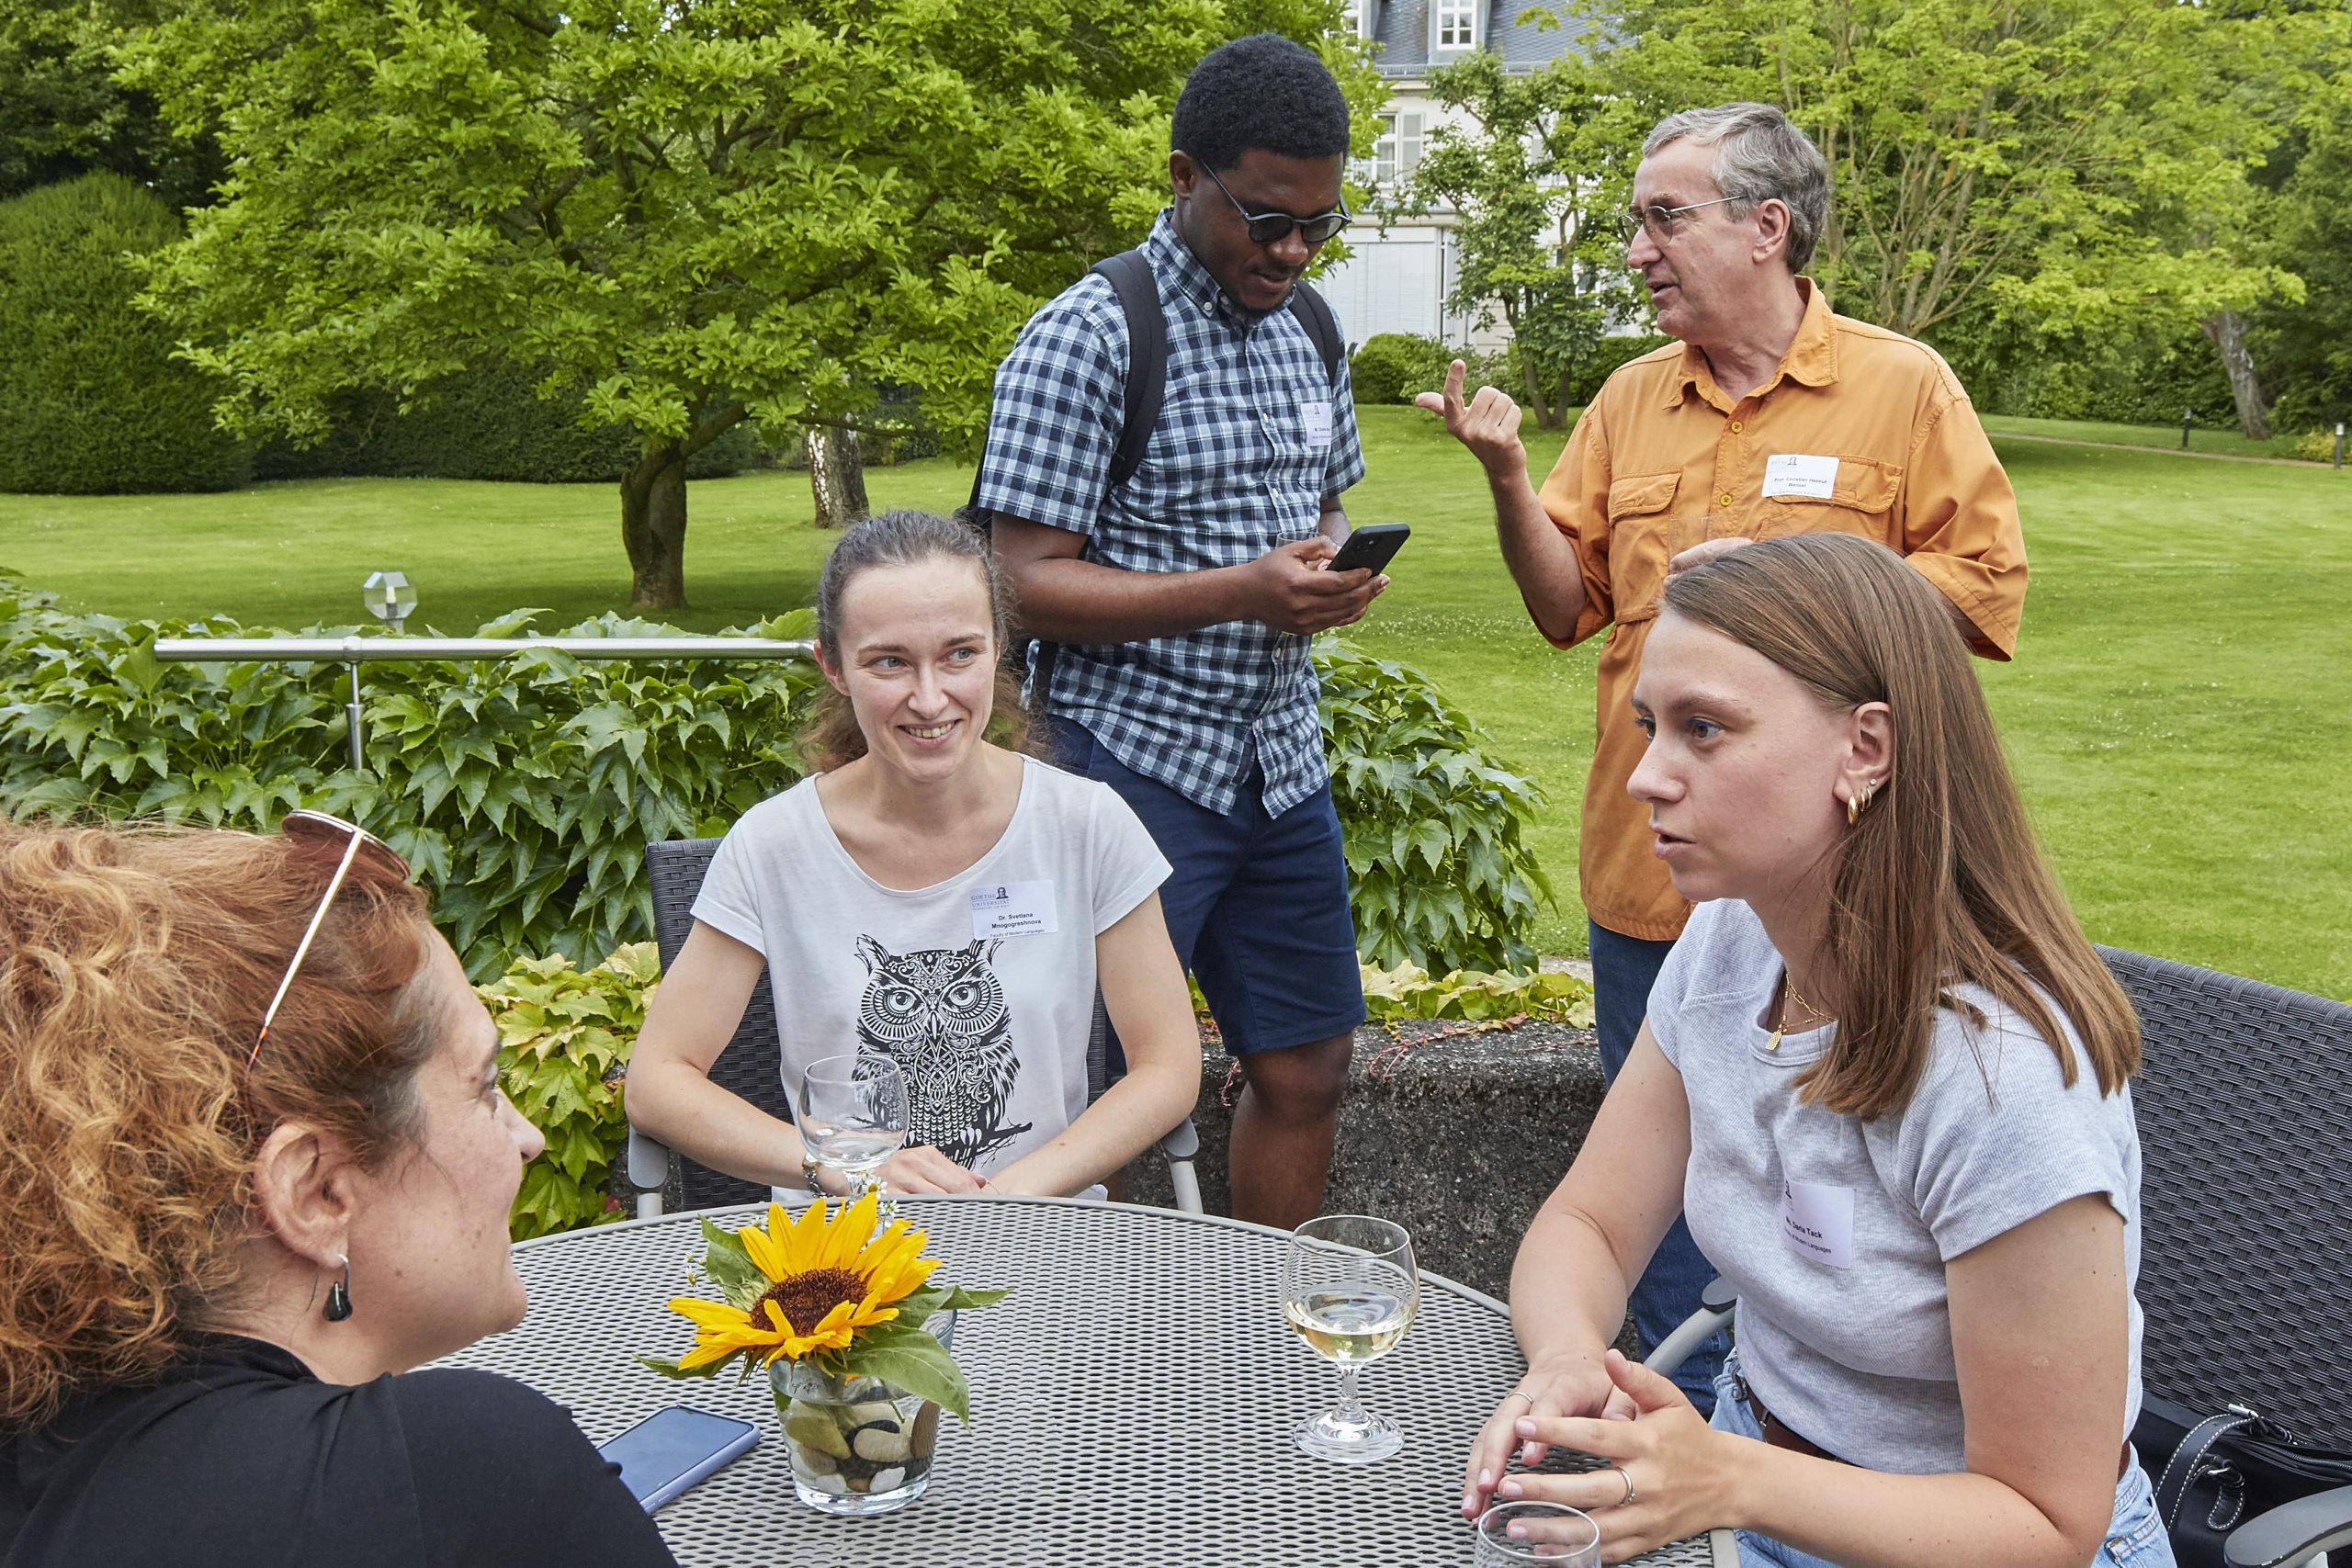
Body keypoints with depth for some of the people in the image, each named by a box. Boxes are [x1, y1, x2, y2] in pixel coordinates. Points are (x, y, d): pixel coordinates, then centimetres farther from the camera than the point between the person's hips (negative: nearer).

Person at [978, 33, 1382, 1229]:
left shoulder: (1310, 333, 10)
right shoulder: (1085, 336, -12)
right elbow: (1024, 582, -15)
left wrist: (1330, 571, -2)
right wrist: (1241, 592, -25)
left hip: (1282, 759, 7)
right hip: (1137, 758, -7)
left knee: (1307, 1064, 13)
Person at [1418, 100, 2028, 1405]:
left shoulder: (1902, 387, -3)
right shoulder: (1632, 399, 9)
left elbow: (1986, 593, -7)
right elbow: (1569, 608, 7)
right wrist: (1507, 474, -7)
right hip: (1647, 872, 5)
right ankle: (1688, 1431, 34)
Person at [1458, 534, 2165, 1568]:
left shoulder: (2002, 1077, -27)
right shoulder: (1727, 948, -5)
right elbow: (1586, 1224, 1)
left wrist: (1731, 1481, -32)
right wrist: (1565, 1361, -22)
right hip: (1755, 1475, 6)